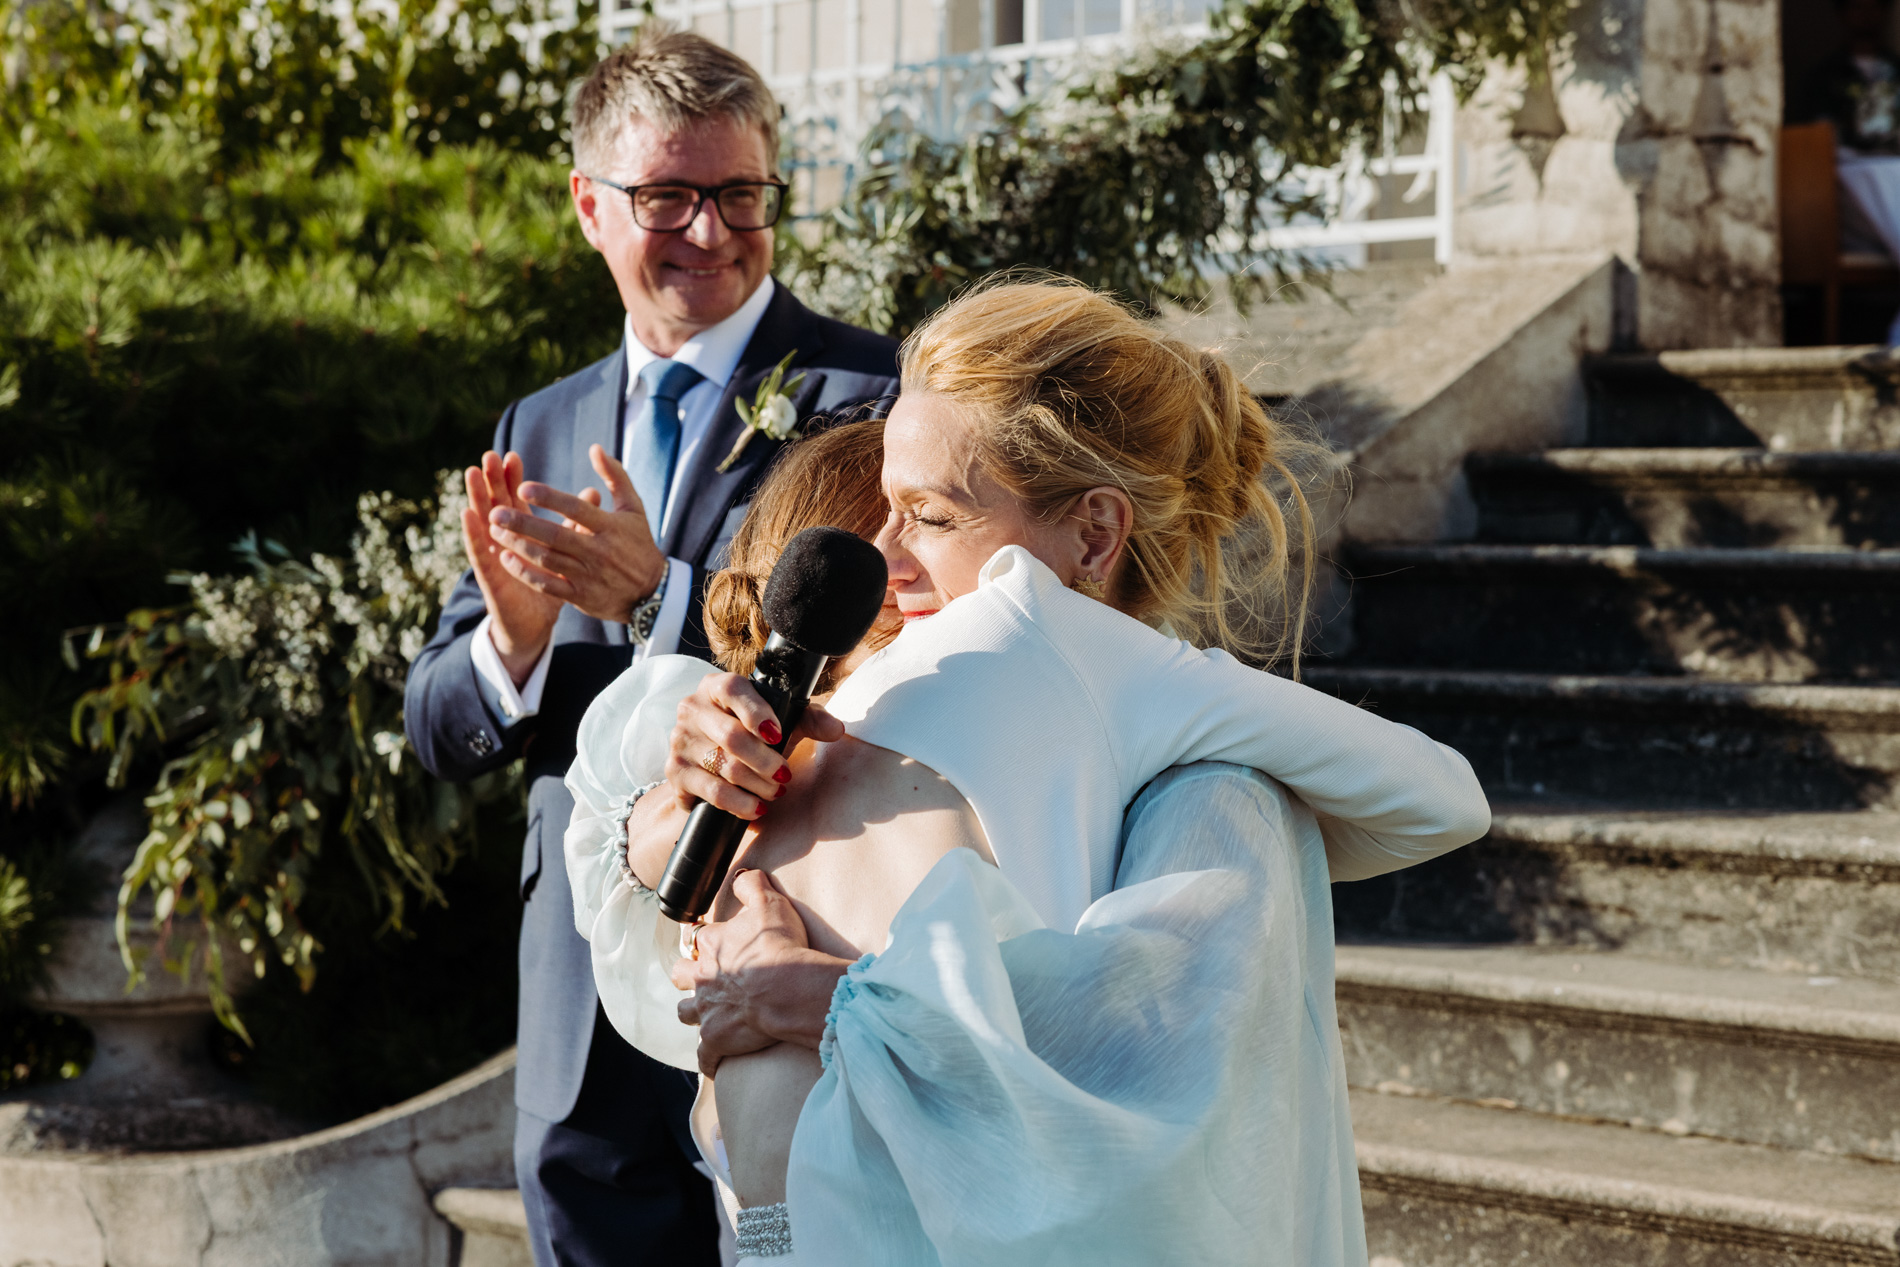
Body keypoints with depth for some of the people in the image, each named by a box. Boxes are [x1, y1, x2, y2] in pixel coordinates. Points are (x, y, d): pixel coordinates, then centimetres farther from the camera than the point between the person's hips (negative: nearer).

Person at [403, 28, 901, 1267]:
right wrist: (511, 642, -13)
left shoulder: (869, 395, -7)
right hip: (585, 1028, 5)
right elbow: (438, 727, 9)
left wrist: (657, 595, -27)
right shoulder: (541, 432, 13)